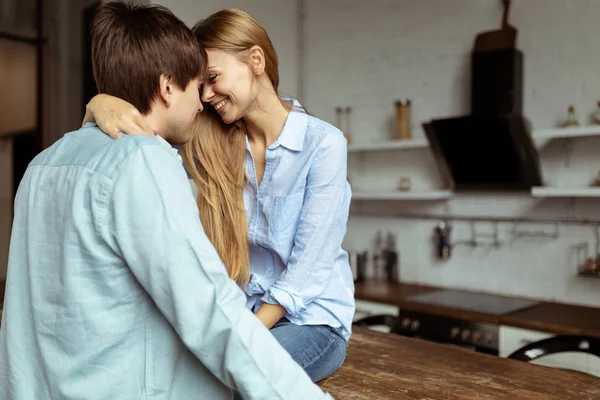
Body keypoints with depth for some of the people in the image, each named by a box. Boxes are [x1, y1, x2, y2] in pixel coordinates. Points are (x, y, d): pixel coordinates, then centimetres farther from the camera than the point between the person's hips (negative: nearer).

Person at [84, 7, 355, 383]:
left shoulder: (323, 143, -14)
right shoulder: (210, 142, 0)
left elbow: (309, 266, -17)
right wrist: (101, 104, -31)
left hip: (312, 319, -3)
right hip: (240, 311, 4)